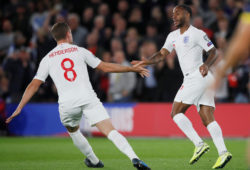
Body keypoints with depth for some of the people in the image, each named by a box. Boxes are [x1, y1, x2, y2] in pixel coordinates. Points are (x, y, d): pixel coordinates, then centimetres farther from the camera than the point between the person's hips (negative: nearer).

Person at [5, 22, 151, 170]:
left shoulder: (47, 59, 14)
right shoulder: (80, 51, 12)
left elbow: (34, 85, 9)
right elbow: (105, 67, 13)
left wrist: (19, 108, 13)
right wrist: (133, 69, 22)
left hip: (67, 104, 1)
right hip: (88, 99, -1)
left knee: (73, 131, 31)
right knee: (110, 131, -11)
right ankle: (134, 158, -28)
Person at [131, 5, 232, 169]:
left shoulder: (197, 34, -5)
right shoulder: (173, 36, 20)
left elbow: (213, 52, -5)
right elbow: (162, 54, 17)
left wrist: (207, 65, -24)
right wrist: (146, 62, 0)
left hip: (198, 76, -8)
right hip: (192, 79, 8)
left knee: (176, 112, -8)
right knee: (207, 119, -2)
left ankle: (199, 144, -12)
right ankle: (223, 152, -11)